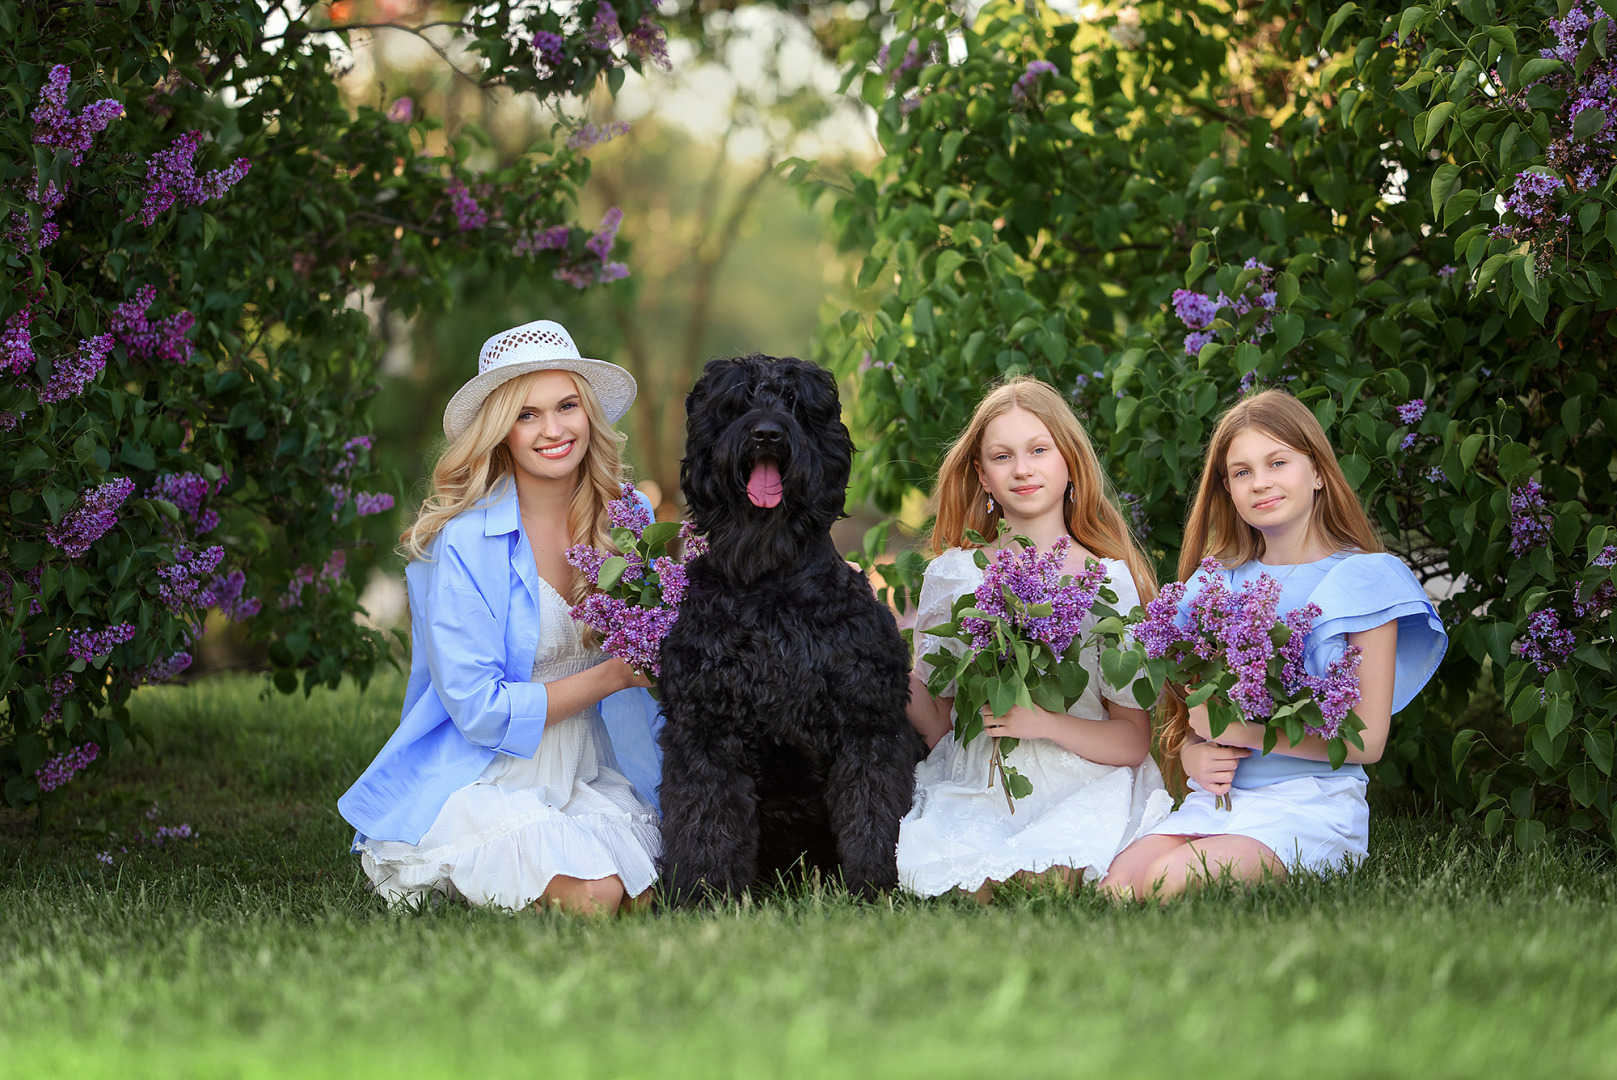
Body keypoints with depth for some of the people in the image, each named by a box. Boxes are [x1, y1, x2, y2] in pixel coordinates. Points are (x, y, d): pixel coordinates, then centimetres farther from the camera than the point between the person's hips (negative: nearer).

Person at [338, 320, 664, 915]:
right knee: (591, 896, -25)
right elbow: (479, 710, -17)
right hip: (480, 779, -6)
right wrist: (612, 675, -17)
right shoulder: (461, 541, -15)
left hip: (588, 773, 6)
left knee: (641, 897, -17)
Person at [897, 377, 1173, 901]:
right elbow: (939, 726, 10)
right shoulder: (953, 574, 9)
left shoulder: (1111, 580, 3)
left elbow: (1133, 742, 0)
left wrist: (1043, 722, -17)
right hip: (973, 787, 2)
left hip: (1083, 786, -2)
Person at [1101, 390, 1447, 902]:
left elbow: (1367, 739, -6)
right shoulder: (1218, 583, 15)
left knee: (1171, 881, -31)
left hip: (1310, 800, -4)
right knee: (1118, 883, -27)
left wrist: (1237, 729, -11)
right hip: (1217, 797, 4)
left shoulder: (1363, 580, 0)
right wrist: (1194, 756, -5)